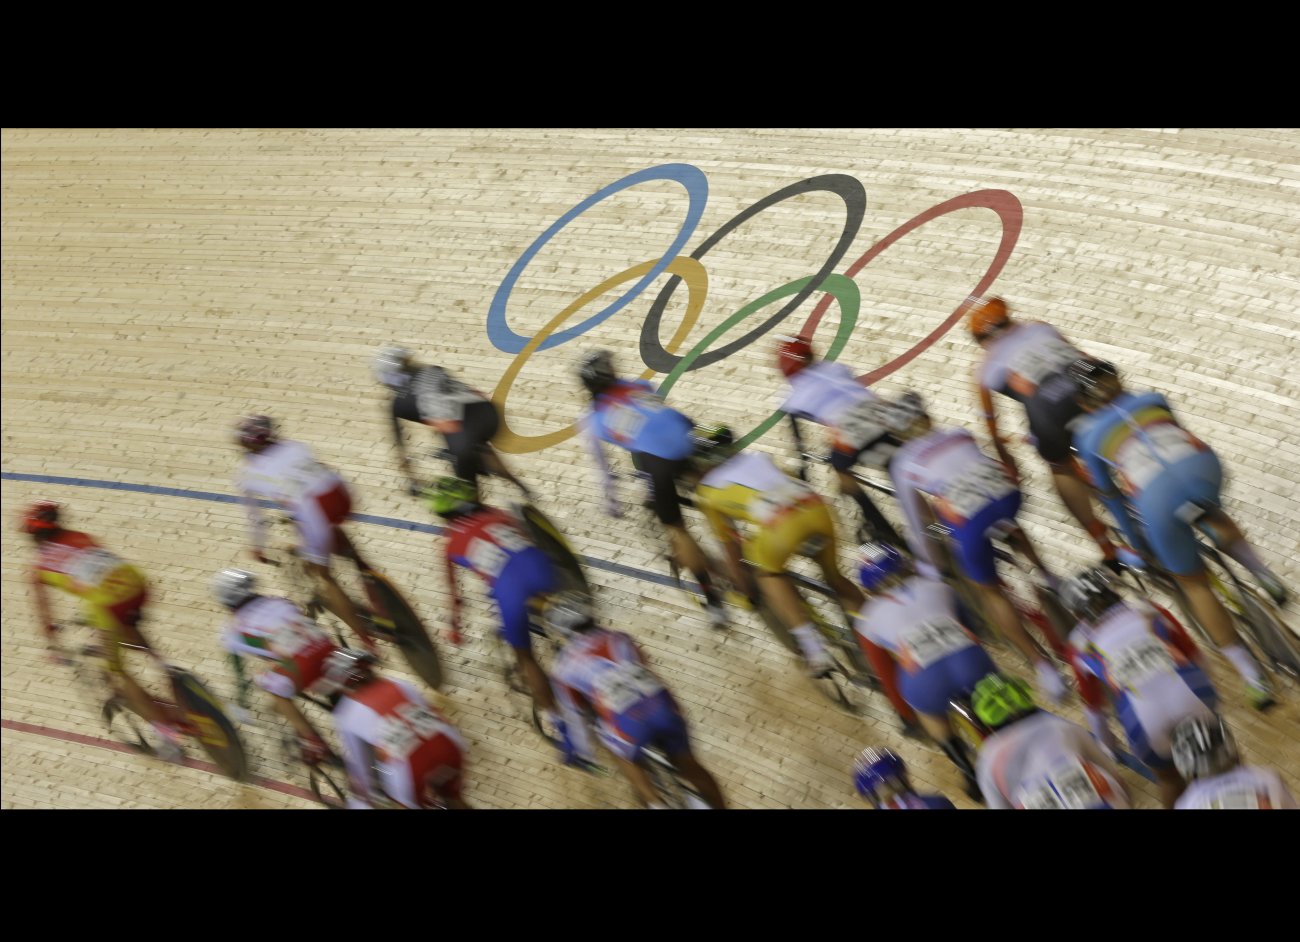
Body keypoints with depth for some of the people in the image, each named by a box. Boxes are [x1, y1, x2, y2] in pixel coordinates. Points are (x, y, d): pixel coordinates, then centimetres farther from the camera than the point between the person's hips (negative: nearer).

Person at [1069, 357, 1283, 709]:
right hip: (1202, 465, 3)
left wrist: (1138, 543, 42)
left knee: (1193, 583, 17)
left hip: (1155, 497, -3)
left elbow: (1111, 496, 31)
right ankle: (1264, 575, 24)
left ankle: (1255, 678, 17)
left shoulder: (1087, 433, 25)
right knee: (1210, 514, 41)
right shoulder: (1151, 399, 30)